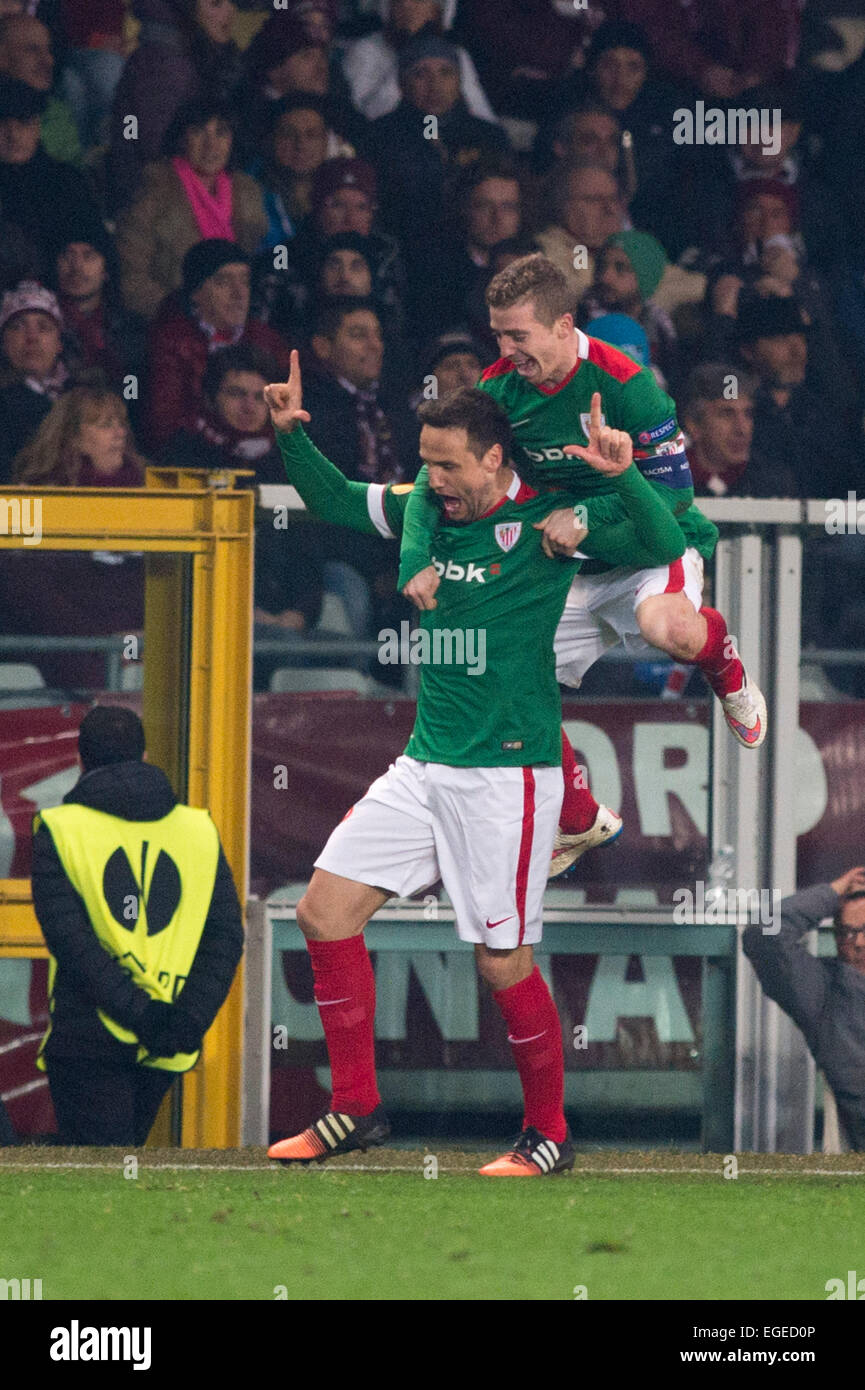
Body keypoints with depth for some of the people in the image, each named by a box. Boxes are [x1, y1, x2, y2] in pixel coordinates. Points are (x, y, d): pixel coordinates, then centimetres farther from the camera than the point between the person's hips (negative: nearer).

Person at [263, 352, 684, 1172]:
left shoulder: (544, 522, -10)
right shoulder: (427, 511, 7)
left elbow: (661, 544, -17)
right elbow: (335, 501, 22)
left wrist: (622, 476, -34)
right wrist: (291, 436, 5)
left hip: (505, 775, -7)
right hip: (424, 767, 7)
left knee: (503, 963, -4)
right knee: (324, 912, 1)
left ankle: (548, 1134, 13)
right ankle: (356, 1110, 11)